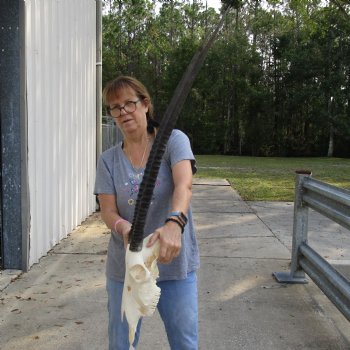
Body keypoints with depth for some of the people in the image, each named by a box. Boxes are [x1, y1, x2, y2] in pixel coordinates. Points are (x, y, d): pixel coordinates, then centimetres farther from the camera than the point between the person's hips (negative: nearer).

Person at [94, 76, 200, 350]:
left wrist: (174, 224, -44)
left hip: (175, 264, -2)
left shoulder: (174, 140, -7)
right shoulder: (108, 160, 2)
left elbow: (184, 185, -24)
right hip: (124, 268, 3)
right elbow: (108, 211, -6)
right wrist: (123, 227, -30)